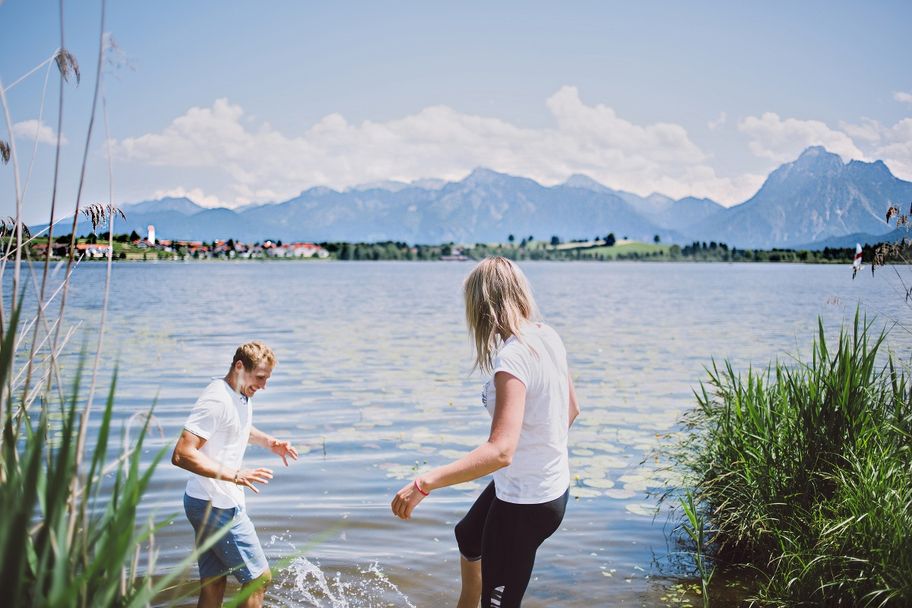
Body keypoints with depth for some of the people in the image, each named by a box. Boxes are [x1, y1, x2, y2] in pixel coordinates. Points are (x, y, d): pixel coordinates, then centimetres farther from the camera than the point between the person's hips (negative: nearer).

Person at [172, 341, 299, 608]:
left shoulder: (241, 396, 10)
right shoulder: (216, 401, -21)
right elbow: (182, 454, -28)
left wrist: (271, 442, 17)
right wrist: (235, 475, -31)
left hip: (214, 505, 10)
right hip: (217, 507, -10)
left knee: (213, 587, 13)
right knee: (259, 578, -1)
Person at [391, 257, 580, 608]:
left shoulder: (511, 358, -30)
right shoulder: (548, 337, -4)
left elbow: (500, 451, -39)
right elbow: (571, 409, 10)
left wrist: (424, 484, -40)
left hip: (525, 502, -10)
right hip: (551, 484, 10)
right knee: (468, 536, 35)